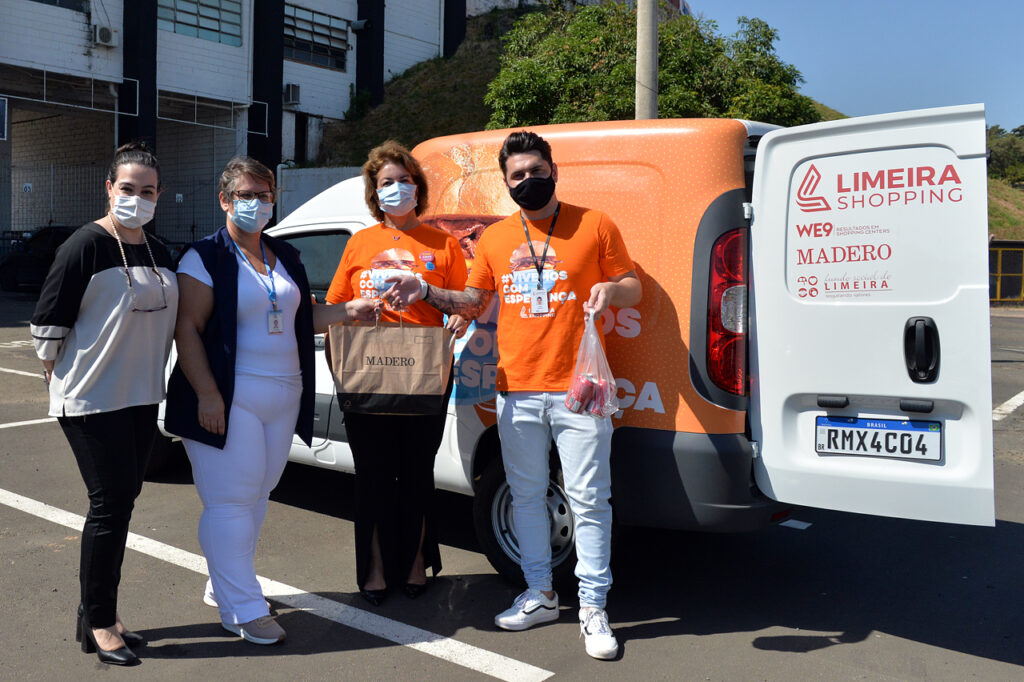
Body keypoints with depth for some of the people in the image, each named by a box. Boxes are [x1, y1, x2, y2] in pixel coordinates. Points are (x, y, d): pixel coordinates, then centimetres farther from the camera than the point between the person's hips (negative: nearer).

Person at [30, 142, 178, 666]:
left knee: (121, 502, 11)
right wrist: (59, 385, -6)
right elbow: (50, 322, -10)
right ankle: (97, 624, 10)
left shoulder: (159, 253, 11)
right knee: (111, 504, -4)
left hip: (141, 397, 7)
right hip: (92, 400, -7)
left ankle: (99, 612, 24)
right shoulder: (85, 246, -11)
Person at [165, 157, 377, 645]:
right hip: (231, 400, -7)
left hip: (283, 398, 7)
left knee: (255, 497, 13)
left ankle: (222, 585, 29)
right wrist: (207, 394, -20)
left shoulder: (285, 257, 15)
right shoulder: (206, 257, -6)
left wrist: (347, 311, 5)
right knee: (230, 502, -3)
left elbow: (301, 315, 23)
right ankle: (242, 609, 4)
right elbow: (187, 329, -12)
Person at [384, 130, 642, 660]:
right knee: (525, 494, 14)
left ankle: (593, 609, 11)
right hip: (516, 392, 4)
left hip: (578, 389, -4)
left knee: (588, 498, -1)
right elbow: (473, 302, 18)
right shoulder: (494, 239, 10)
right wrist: (425, 292, 3)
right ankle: (539, 595, 30)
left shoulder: (594, 225, 0)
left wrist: (610, 290, -17)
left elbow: (634, 288, 5)